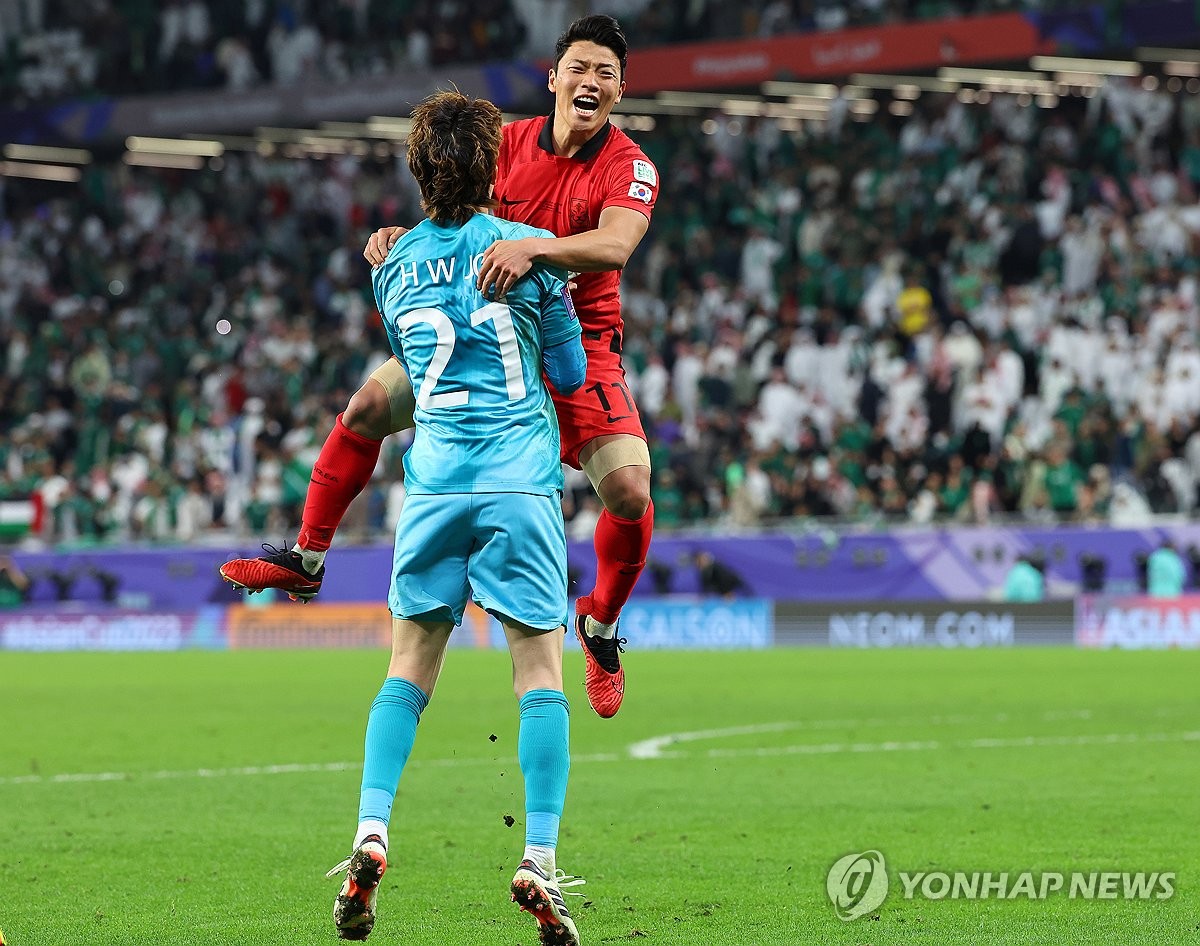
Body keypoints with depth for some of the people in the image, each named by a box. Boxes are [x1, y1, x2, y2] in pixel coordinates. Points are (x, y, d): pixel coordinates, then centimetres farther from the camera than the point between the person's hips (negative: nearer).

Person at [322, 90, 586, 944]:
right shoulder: (530, 250, -1)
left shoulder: (395, 266, 8)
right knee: (540, 669, 0)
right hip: (521, 482, -3)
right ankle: (539, 864, -9)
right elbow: (569, 372, 9)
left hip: (433, 482, 3)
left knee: (410, 667, 11)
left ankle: (370, 838, -4)